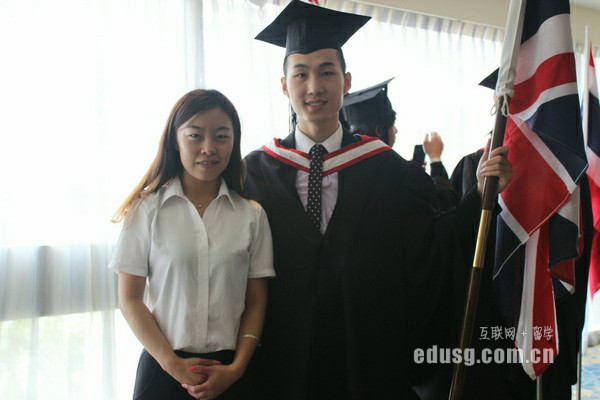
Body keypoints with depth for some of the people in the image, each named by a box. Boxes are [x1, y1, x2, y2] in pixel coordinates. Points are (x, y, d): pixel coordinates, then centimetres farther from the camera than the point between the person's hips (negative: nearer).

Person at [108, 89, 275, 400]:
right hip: (163, 366, -1)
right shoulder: (147, 209, -3)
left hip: (229, 370, 1)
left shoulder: (252, 215, 1)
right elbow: (129, 300, -3)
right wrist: (172, 363, -10)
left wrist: (237, 368, -9)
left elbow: (256, 303, 2)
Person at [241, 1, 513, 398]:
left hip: (371, 361, 1)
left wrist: (483, 196, -15)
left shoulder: (389, 169, -4)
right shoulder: (257, 171, -4)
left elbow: (432, 249, -6)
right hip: (282, 362, 0)